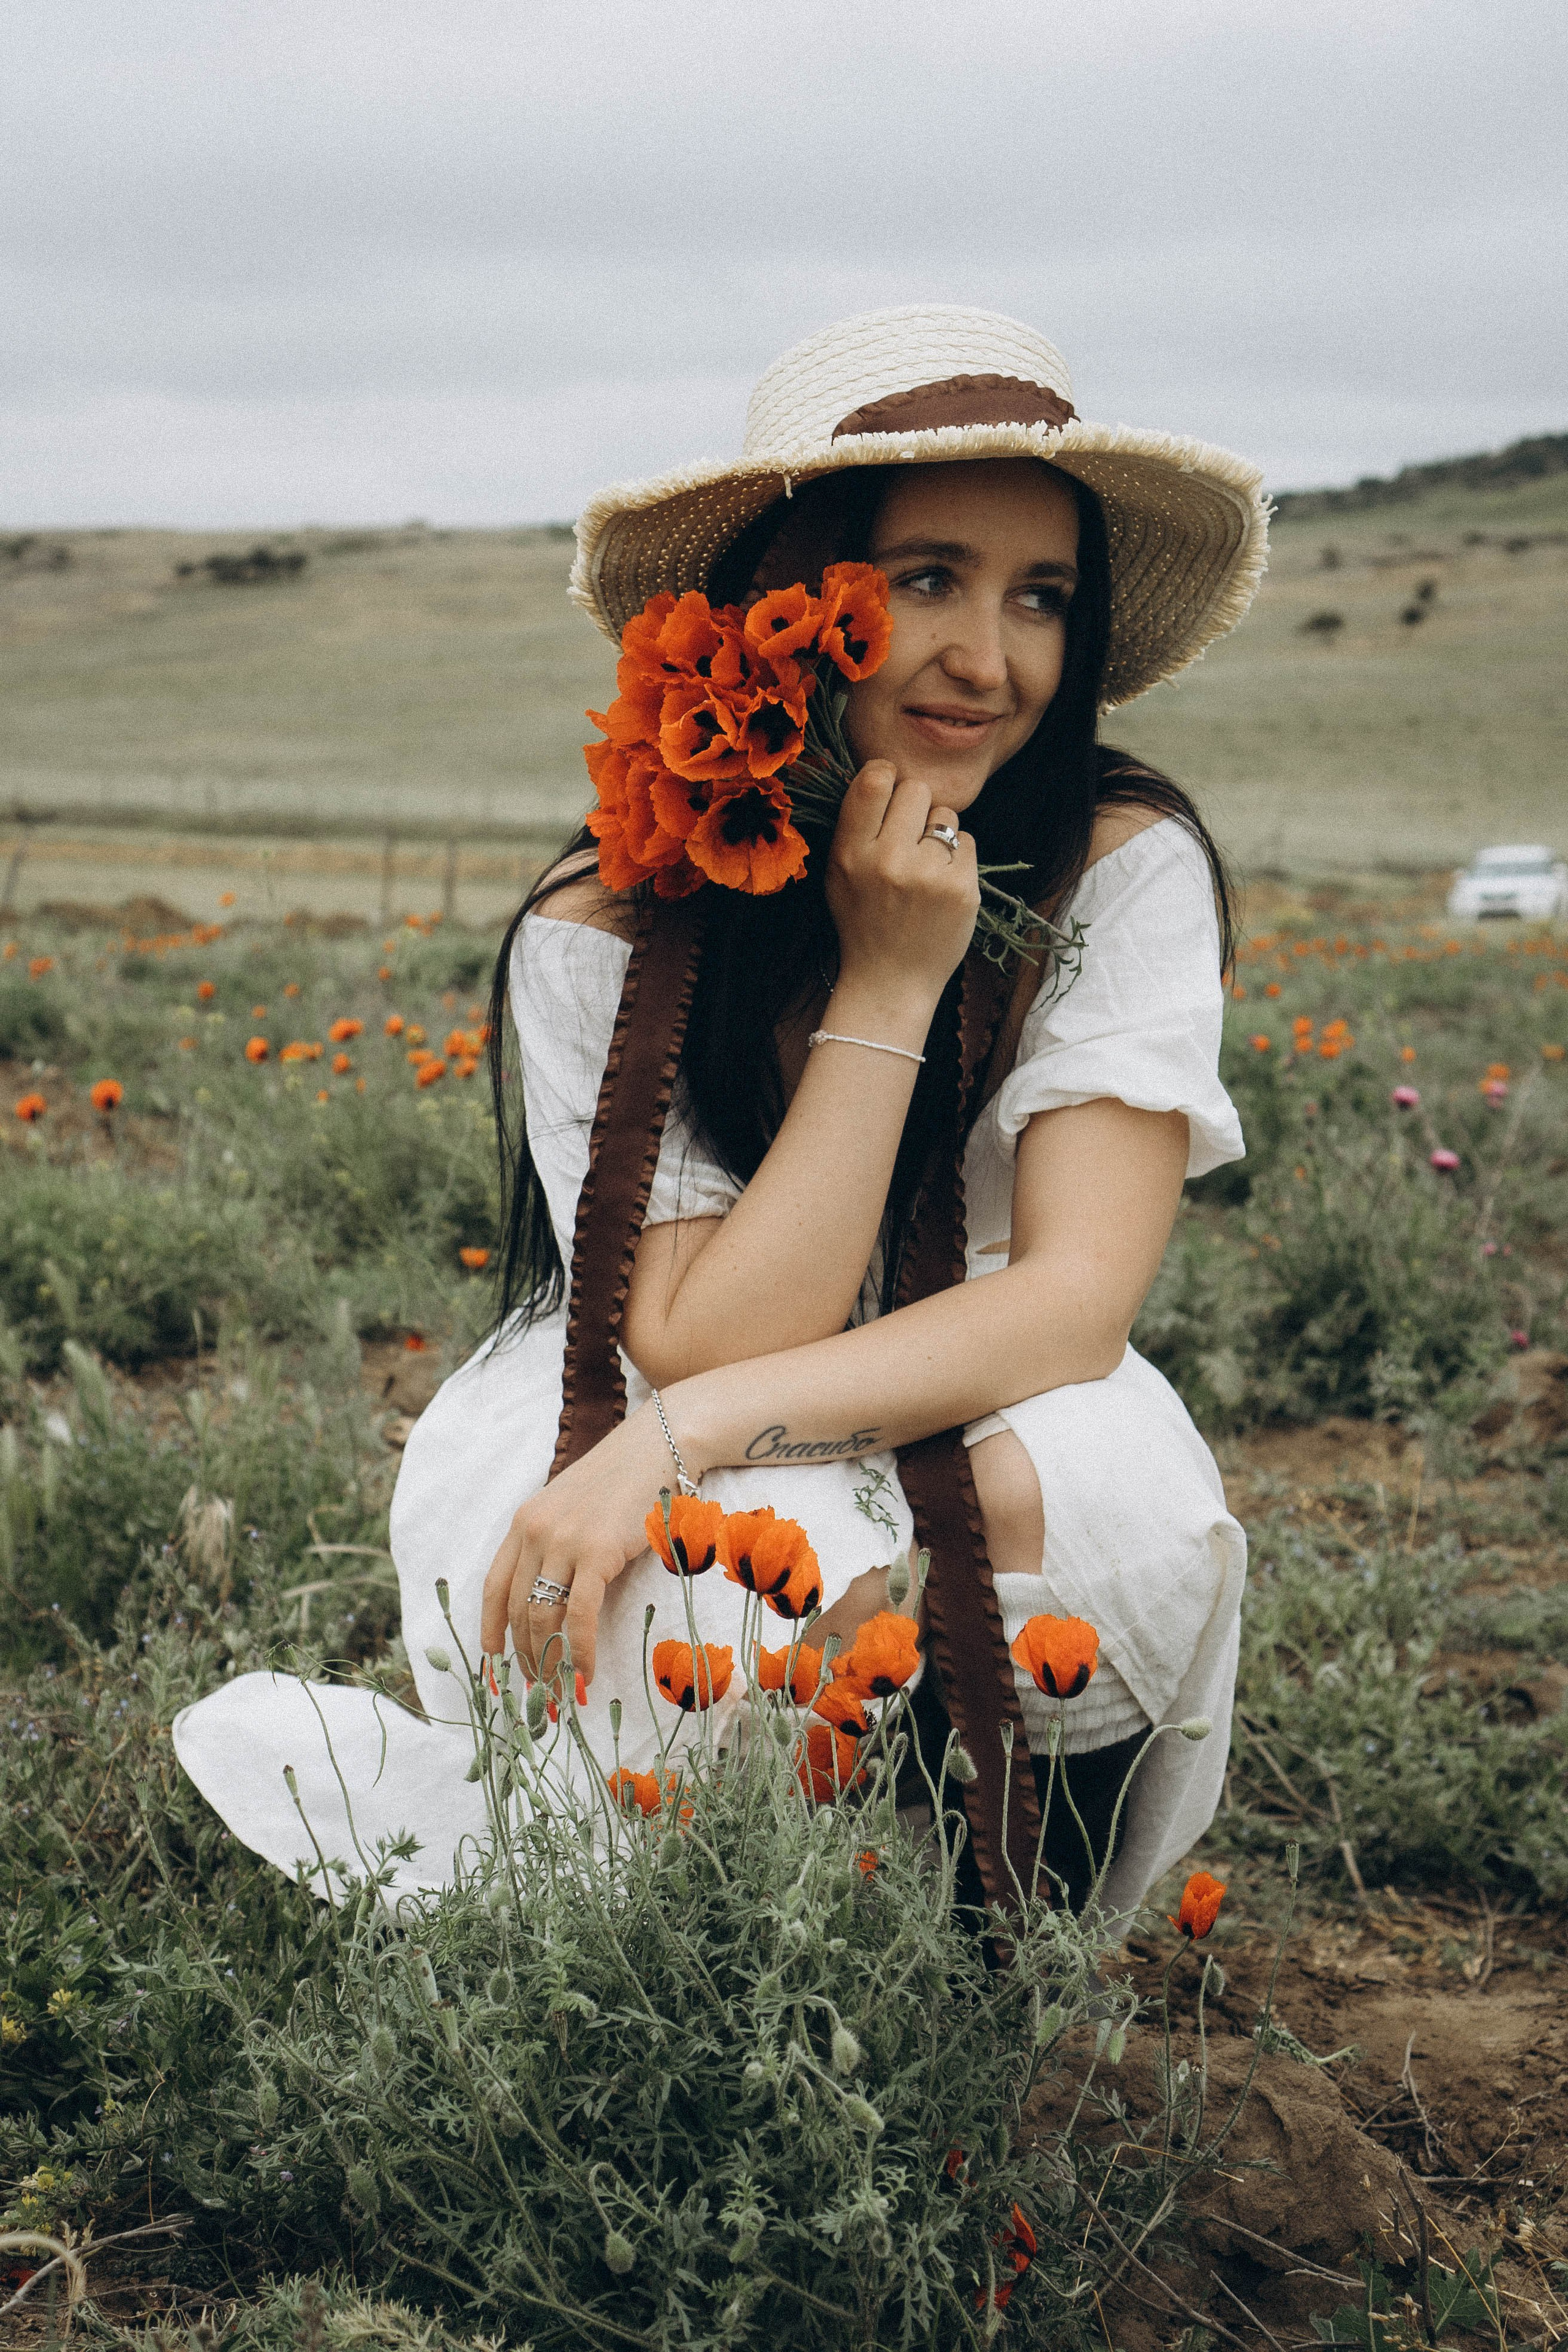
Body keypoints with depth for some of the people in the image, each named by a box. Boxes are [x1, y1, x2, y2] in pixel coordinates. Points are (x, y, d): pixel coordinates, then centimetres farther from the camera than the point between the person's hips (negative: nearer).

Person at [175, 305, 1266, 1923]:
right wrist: (887, 984, -27)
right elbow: (706, 1346, -22)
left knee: (1120, 1490, -32)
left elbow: (1081, 1296, -22)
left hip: (963, 1458, 2)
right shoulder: (608, 925, -16)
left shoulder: (1124, 869, -14)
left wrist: (688, 1433, -33)